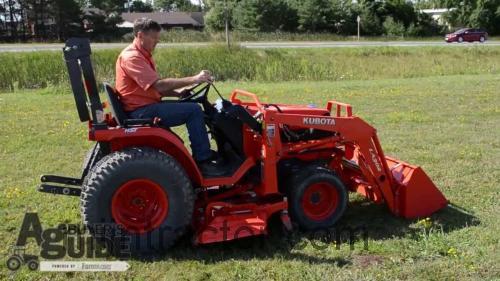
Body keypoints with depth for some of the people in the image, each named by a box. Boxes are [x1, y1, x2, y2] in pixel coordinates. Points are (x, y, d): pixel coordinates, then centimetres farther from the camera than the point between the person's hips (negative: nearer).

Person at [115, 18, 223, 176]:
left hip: (146, 106, 10)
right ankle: (202, 161, -14)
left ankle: (204, 152, 15)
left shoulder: (142, 55, 17)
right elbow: (159, 85, -25)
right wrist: (194, 79, -24)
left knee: (191, 106, 14)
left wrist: (178, 94, 1)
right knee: (193, 110, -18)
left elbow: (156, 89, 17)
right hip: (142, 111, -10)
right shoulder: (132, 57, -16)